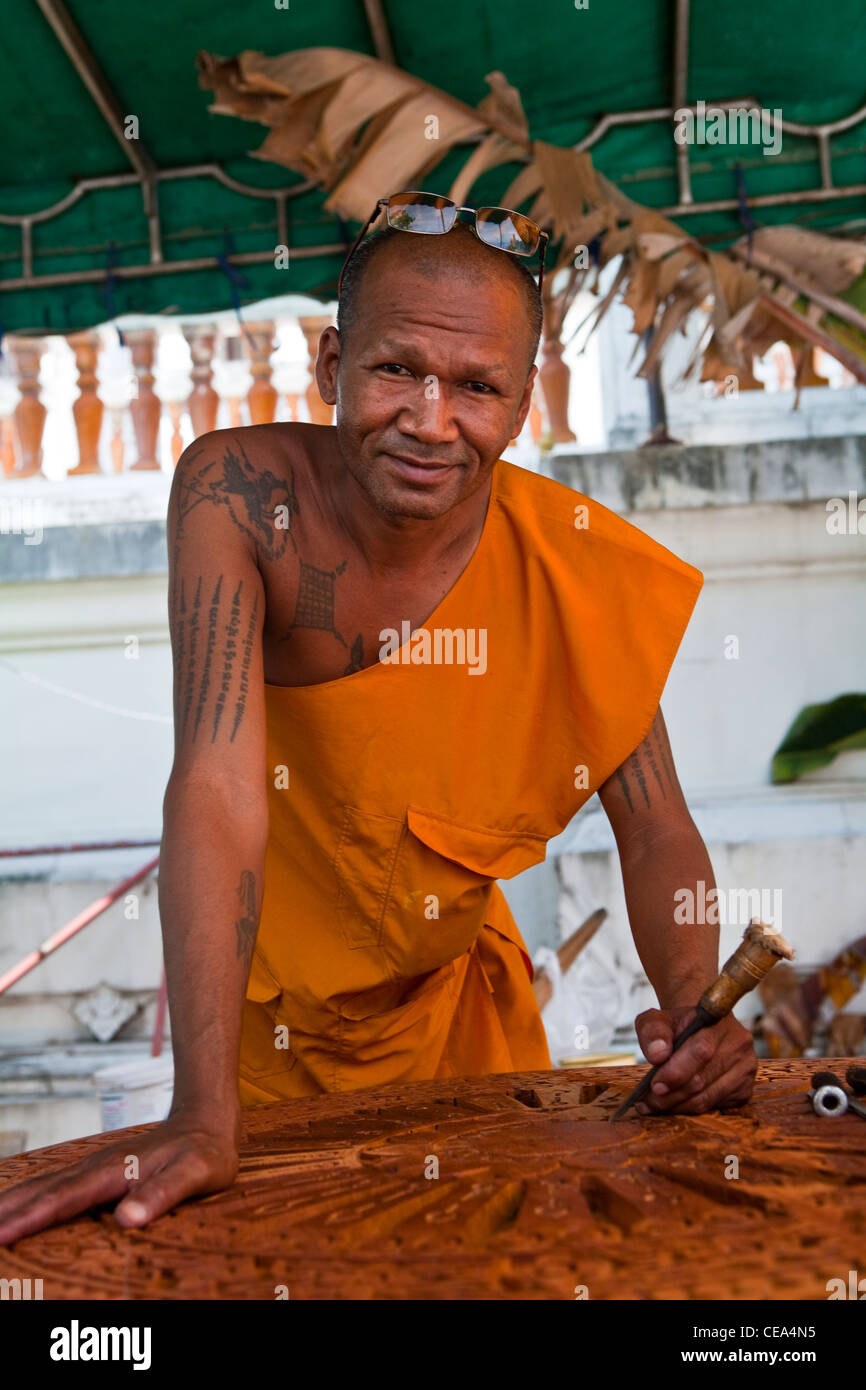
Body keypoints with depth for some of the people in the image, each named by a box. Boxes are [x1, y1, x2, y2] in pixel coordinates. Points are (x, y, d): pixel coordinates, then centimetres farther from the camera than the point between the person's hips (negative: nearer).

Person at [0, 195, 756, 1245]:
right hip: (263, 995, -1)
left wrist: (694, 1011, -34)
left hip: (456, 984, 2)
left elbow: (656, 833, -15)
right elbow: (219, 791, -35)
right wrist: (203, 1117, -39)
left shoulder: (575, 562, -21)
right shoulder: (238, 495, -27)